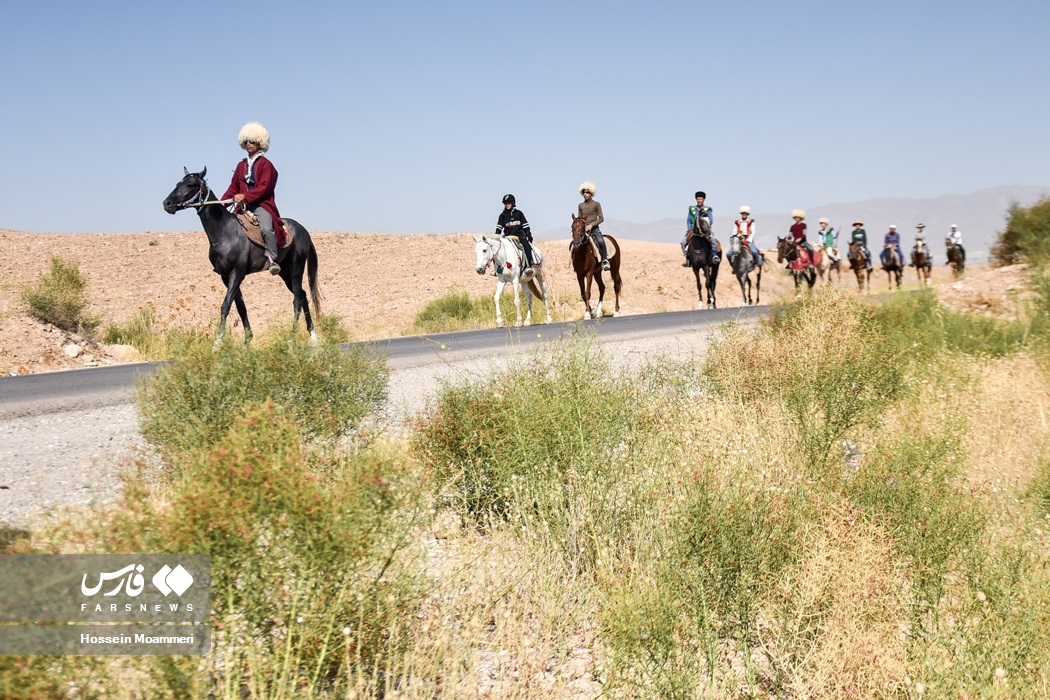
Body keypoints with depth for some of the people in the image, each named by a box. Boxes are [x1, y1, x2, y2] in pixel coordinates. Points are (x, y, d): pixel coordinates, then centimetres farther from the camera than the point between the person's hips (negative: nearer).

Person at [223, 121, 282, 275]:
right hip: (244, 207, 7)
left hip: (262, 205, -6)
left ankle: (273, 260, -29)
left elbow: (264, 187, -11)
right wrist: (223, 202, 0)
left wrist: (245, 196, -22)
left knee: (266, 228, -31)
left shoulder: (265, 164, 0)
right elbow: (233, 188, 16)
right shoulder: (241, 166, 18)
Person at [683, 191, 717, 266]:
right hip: (693, 231, 2)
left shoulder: (708, 210, 5)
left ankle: (714, 255, -14)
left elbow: (711, 221, 1)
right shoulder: (692, 209, 10)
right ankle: (687, 258, -6)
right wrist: (689, 230, -4)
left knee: (713, 240, -28)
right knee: (683, 241, -17)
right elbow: (688, 220, 9)